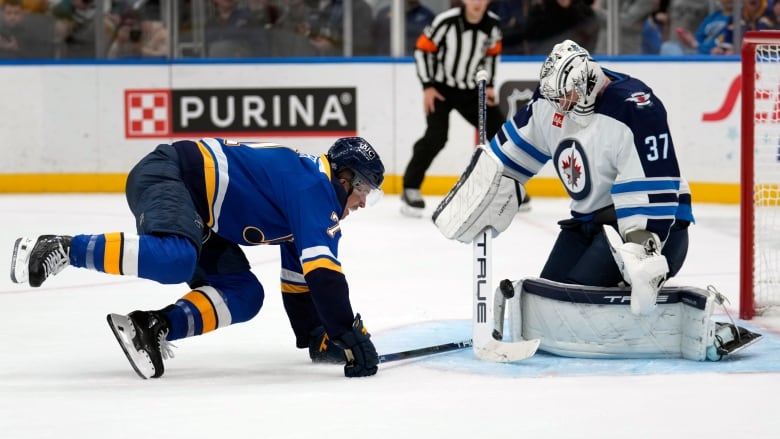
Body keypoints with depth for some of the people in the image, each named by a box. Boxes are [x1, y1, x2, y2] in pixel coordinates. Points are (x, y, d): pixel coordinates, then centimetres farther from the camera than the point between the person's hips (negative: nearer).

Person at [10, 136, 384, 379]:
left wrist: (315, 338, 23)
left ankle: (154, 327, -15)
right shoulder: (316, 186, -12)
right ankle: (62, 248, -28)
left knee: (244, 295, -1)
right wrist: (349, 336, -21)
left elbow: (301, 281, 27)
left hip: (195, 209, 10)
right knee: (177, 259, -39)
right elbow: (323, 272, -21)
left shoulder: (314, 205, 17)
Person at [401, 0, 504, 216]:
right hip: (441, 87, -5)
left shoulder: (493, 24, -7)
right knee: (436, 136, -22)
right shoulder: (446, 21, -22)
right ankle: (410, 189, -13)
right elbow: (423, 49, -13)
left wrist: (488, 85, 4)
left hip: (472, 90, 5)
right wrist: (427, 87, -15)